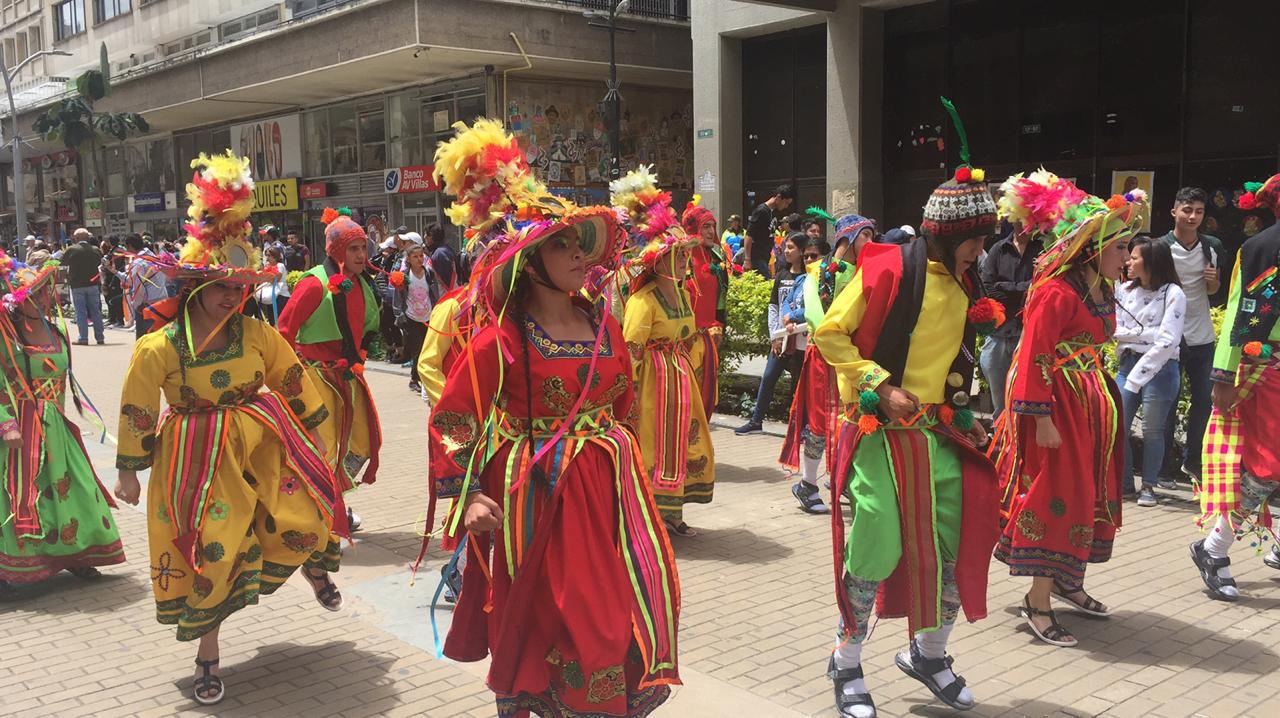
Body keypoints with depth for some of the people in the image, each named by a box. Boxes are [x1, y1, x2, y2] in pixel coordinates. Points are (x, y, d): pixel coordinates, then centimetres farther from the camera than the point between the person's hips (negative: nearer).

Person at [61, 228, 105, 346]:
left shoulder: (71, 250, -9)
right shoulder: (96, 250, -1)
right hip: (93, 284, 3)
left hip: (77, 285, -3)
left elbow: (63, 262, 4)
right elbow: (100, 263, 14)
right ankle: (100, 337, 9)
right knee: (96, 311, 8)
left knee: (80, 312, 2)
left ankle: (83, 338, -1)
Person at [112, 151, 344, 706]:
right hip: (196, 461, -2)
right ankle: (208, 655, 24)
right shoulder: (158, 348, -12)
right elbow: (137, 411, -3)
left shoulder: (257, 334, -6)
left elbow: (294, 383, 6)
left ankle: (313, 567, 31)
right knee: (208, 554, 5)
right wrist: (129, 470, 3)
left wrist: (312, 433, 12)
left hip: (261, 445, 2)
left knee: (302, 517, -9)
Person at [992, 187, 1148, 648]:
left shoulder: (1101, 290, 12)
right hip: (1059, 404, -10)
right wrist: (1041, 418, -24)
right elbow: (1035, 358, -21)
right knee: (1055, 495, -5)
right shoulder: (1056, 292, -18)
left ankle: (1065, 581, 32)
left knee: (1088, 494, 16)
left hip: (1093, 403, 10)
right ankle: (1038, 602, 5)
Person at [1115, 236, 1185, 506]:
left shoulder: (1173, 294, -8)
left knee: (1152, 431, 4)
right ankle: (1124, 482, 17)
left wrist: (1137, 377, -17)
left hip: (1160, 368, -4)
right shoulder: (1124, 290, 5)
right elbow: (1116, 330, 3)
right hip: (1128, 363, 4)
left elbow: (1167, 342, -15)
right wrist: (1148, 333, -12)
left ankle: (1148, 486, 19)